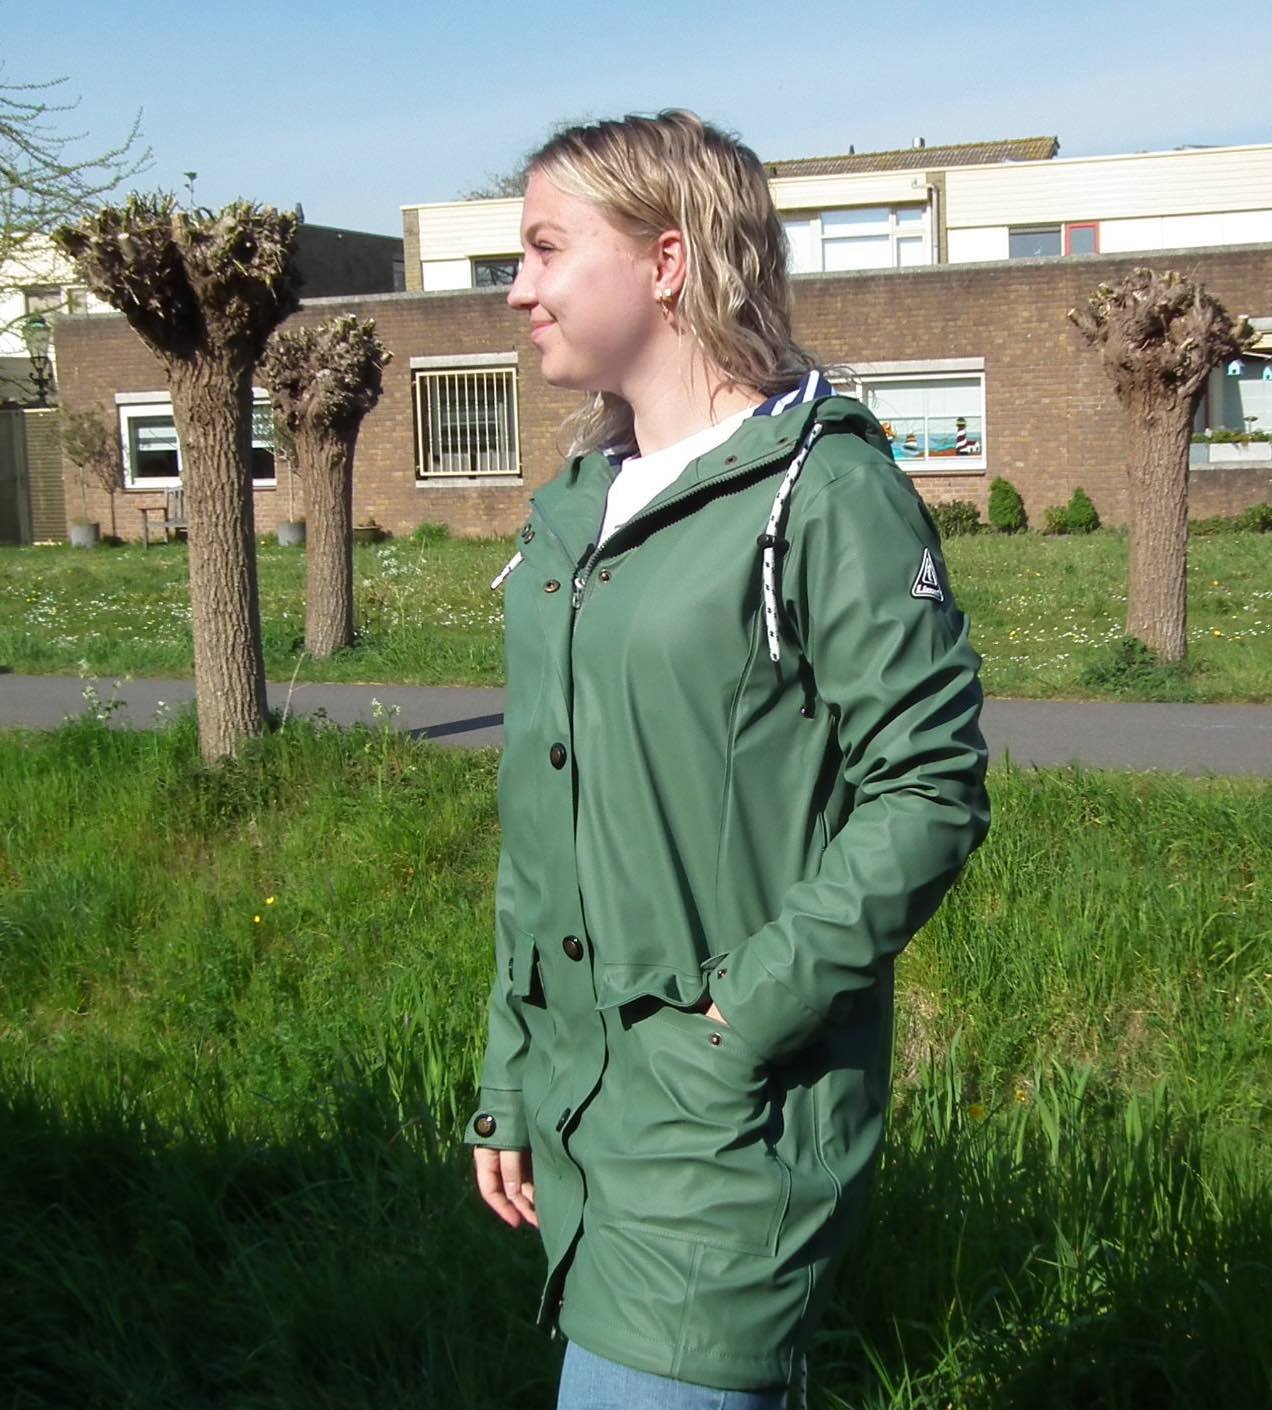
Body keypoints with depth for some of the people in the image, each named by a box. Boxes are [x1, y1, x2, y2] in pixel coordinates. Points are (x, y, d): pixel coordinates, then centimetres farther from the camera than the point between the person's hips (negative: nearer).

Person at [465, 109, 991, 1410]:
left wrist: (743, 1012, -17)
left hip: (732, 1115, -7)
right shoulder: (572, 510, 11)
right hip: (576, 1107, 7)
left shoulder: (822, 490, -11)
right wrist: (507, 1084, 15)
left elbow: (931, 791, -14)